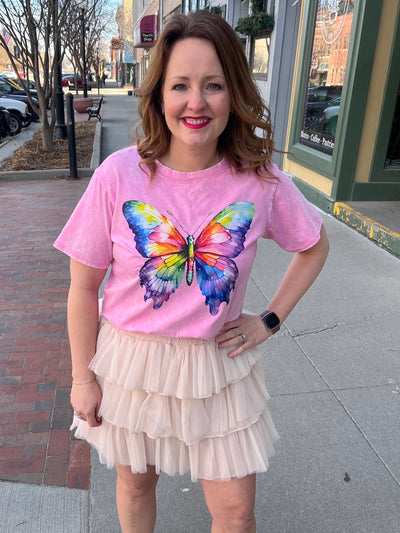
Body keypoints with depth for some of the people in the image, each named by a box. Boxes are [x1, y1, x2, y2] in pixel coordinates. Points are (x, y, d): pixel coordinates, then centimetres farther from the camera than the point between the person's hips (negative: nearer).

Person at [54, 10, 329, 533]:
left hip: (218, 364, 1)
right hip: (130, 361, 0)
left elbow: (314, 247, 6)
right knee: (135, 482, 24)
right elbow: (83, 287, -7)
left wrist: (269, 320, -1)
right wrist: (83, 377, -2)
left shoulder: (261, 179, -13)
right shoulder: (118, 175, -16)